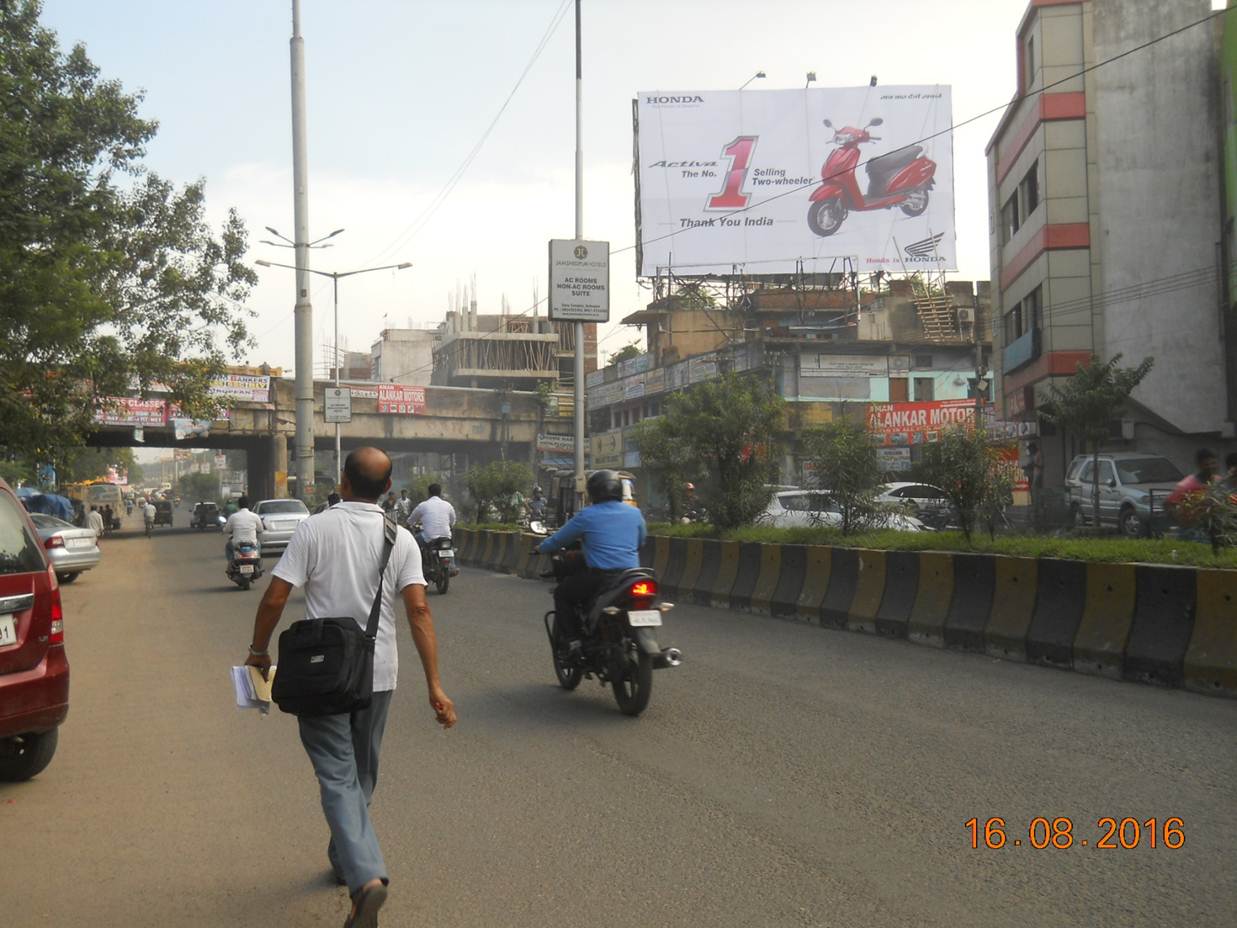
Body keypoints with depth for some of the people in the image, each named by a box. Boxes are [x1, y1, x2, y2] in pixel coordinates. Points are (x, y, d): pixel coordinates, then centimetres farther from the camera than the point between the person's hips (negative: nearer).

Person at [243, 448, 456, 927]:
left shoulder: (314, 529, -9)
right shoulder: (400, 539, -4)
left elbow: (274, 599, -12)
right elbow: (418, 609, -12)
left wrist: (258, 650, 6)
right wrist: (435, 686, -12)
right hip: (377, 676, 3)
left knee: (338, 779, -4)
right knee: (361, 776, 21)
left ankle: (365, 876, -22)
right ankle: (346, 858, 37)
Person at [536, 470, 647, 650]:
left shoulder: (586, 516, -1)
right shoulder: (635, 513, 9)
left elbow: (559, 539, 9)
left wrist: (542, 548, 29)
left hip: (599, 577, -4)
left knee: (561, 594, 16)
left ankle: (574, 641, 3)